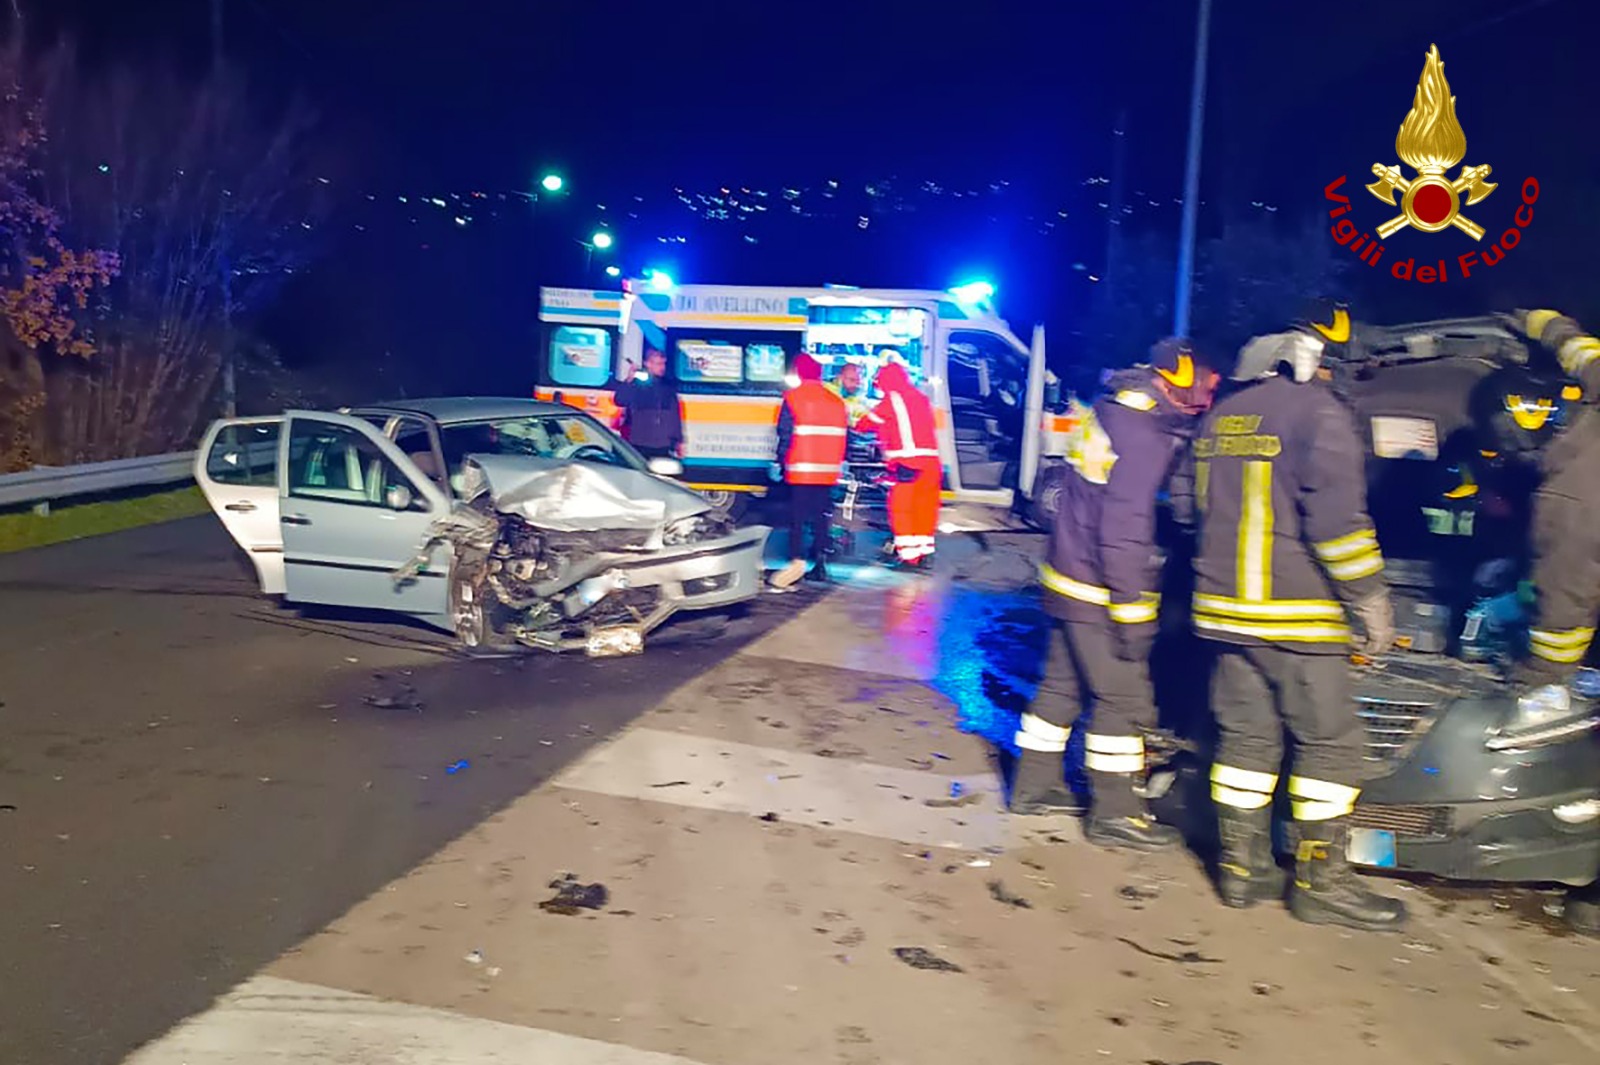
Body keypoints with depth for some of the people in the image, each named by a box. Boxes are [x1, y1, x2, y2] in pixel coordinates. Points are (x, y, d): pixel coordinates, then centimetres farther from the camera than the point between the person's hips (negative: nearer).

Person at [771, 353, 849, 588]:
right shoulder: (837, 401, 11)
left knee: (798, 515, -5)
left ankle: (797, 560, -20)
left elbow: (785, 434, -7)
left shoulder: (793, 397, -5)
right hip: (828, 470, 5)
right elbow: (843, 435, 14)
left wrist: (780, 463, 0)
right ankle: (820, 564, 11)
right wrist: (841, 464, 22)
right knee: (822, 516, 10)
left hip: (801, 469, -4)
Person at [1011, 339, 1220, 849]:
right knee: (1123, 700, 1)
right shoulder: (1143, 434, -23)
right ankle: (1115, 814, 12)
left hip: (1071, 578, 10)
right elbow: (1124, 529, -25)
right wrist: (1130, 609, -21)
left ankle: (1035, 787, 30)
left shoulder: (1113, 408, 7)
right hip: (1100, 590, -10)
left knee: (1064, 684, 18)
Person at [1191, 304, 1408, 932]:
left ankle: (1241, 867, 17)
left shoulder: (1222, 416, 14)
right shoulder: (1316, 413, -11)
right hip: (1297, 617, -7)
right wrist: (1371, 600, -10)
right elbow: (1337, 519, -18)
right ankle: (1320, 882, 8)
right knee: (1328, 744, 3)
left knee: (1245, 737, 12)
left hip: (1224, 607, 8)